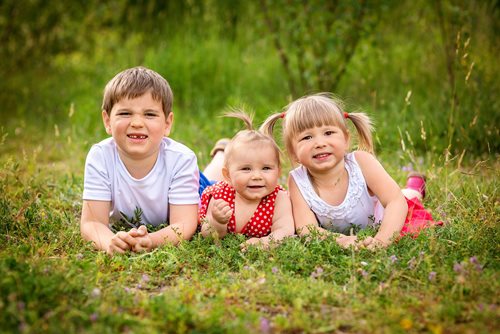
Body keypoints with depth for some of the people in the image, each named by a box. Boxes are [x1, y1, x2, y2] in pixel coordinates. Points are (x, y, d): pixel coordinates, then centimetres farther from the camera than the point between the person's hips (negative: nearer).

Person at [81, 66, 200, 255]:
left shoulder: (181, 159, -34)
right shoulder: (100, 157, -31)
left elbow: (183, 225, -38)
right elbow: (92, 223, -34)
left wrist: (151, 240, -62)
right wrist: (110, 242, -60)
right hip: (122, 231, 2)